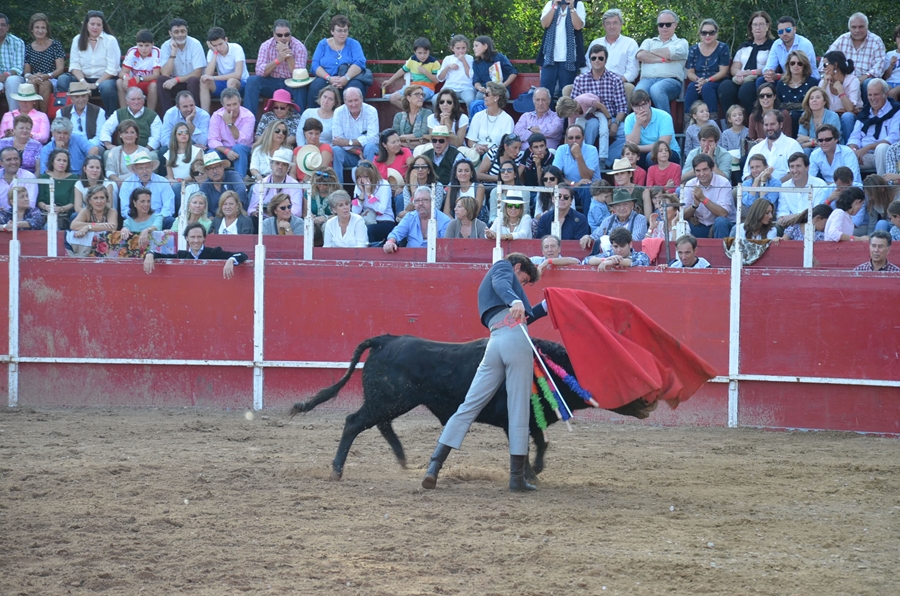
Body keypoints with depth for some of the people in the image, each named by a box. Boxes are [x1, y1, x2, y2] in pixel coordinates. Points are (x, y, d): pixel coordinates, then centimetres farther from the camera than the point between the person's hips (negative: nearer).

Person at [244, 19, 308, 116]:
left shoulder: (299, 47, -8)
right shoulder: (266, 46, -4)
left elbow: (299, 74, -18)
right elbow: (260, 71, -15)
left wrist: (288, 55, -29)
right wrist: (278, 60, -29)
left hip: (290, 84, -2)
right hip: (271, 83, 2)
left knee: (301, 87, -34)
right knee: (252, 81, -24)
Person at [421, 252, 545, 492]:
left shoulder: (486, 285, 37)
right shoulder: (503, 267, 14)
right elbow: (501, 284, -12)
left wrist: (545, 306, 44)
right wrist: (515, 301, -31)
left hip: (494, 343, 7)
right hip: (516, 340, -7)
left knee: (469, 407, 6)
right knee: (519, 410, -3)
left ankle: (434, 466, -3)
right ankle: (517, 478, -1)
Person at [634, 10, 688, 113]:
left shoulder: (681, 43, 20)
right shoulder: (648, 42, 29)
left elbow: (673, 53, -3)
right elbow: (640, 55, 7)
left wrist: (651, 52, 10)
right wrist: (662, 59, -2)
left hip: (670, 80, -2)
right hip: (647, 79, 2)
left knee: (656, 89, -40)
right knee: (639, 92, -35)